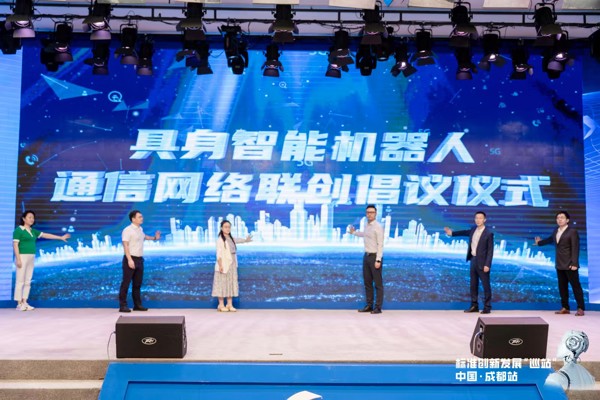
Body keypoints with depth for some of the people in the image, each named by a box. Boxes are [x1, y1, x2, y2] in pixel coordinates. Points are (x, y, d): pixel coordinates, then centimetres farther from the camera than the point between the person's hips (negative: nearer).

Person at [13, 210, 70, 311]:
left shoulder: (33, 231, 15)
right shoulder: (18, 230, -7)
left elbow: (46, 235, 17)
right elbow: (15, 245, -12)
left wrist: (61, 237, 15)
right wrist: (18, 259, -19)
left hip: (31, 258, 8)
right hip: (22, 257, -8)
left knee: (28, 281, 8)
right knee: (20, 281, -5)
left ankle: (24, 303, 13)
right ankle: (19, 304, -1)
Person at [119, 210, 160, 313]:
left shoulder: (140, 229, 13)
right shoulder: (127, 230, -12)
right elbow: (125, 245, -18)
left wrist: (154, 238, 29)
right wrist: (130, 260, -25)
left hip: (140, 259, 8)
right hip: (131, 259, -8)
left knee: (138, 283, 11)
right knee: (126, 283, -4)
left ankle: (137, 305, 18)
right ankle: (123, 305, 0)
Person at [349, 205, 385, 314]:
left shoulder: (378, 227, -15)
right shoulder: (367, 225, 9)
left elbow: (380, 245, -18)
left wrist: (378, 260, -22)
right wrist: (354, 232, 44)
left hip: (375, 257, -8)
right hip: (366, 256, 8)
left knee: (378, 283, 0)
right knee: (367, 282, 13)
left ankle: (378, 307, 6)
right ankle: (369, 305, 22)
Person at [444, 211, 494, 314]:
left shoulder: (489, 234, -14)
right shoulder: (474, 229, 6)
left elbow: (490, 251, -14)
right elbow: (466, 232, 29)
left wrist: (487, 265, -19)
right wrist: (452, 233, 32)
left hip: (482, 262, -7)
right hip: (473, 260, 7)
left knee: (486, 285, 1)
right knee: (473, 284, 11)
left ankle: (487, 307, 9)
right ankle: (474, 306, 20)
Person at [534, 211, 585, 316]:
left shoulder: (572, 232, -10)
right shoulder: (556, 231, 11)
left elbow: (575, 249, -15)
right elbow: (551, 239, 32)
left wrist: (574, 263, -21)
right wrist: (540, 242, 48)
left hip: (570, 264, -7)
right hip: (559, 264, 7)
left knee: (575, 286, -3)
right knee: (562, 286, 9)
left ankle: (581, 308, 1)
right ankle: (565, 307, 16)